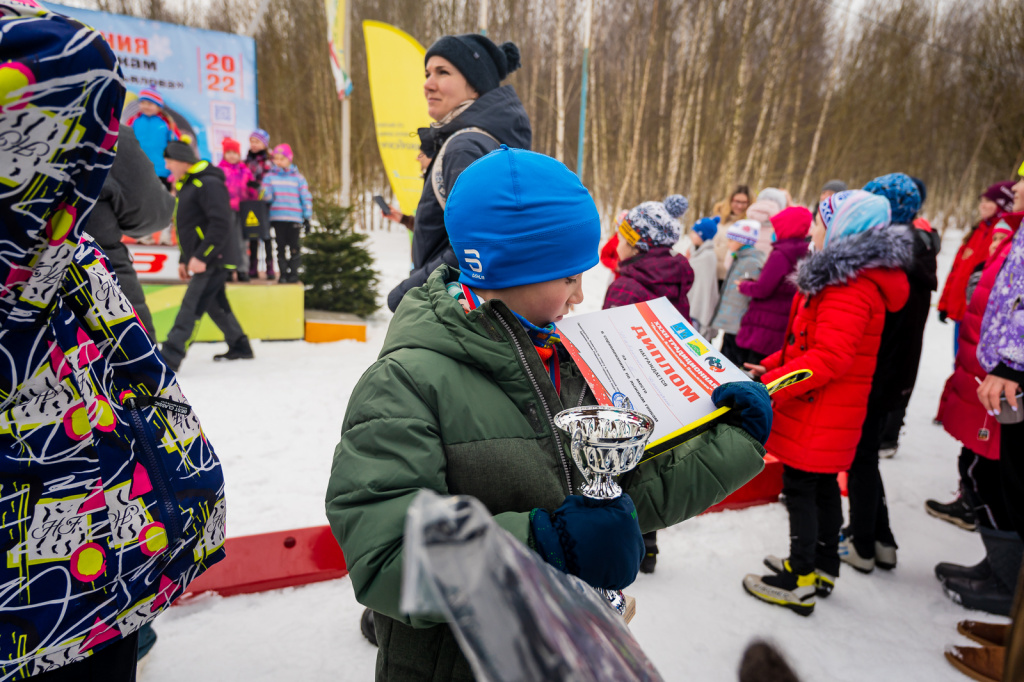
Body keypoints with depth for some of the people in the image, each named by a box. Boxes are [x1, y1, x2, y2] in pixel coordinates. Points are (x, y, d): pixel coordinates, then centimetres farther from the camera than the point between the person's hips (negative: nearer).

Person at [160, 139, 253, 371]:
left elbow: (220, 224, -23)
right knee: (215, 305, 17)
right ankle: (240, 347, 29)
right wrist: (184, 259, 20)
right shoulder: (187, 185, 18)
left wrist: (201, 257, -24)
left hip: (215, 259, -10)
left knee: (191, 305, -12)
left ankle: (169, 358, -14)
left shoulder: (209, 184, -15)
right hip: (203, 259, 10)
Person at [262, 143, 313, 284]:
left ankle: (294, 272, 12)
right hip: (277, 218, 2)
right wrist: (267, 195, -23)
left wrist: (307, 216, 1)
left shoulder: (298, 177, 5)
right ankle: (283, 273, 14)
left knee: (294, 246, 3)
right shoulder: (270, 177, 8)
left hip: (294, 218, -1)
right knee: (281, 246, 7)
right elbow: (266, 195, 1)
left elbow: (306, 197, 5)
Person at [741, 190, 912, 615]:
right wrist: (770, 366, 12)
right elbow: (810, 340, 18)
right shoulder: (852, 275, 14)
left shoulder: (850, 286, -21)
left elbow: (828, 358, -29)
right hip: (829, 413, 10)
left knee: (800, 488, 0)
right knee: (823, 485, 19)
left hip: (820, 413, -10)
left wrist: (768, 388, -30)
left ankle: (799, 583, 13)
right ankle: (824, 567, 35)